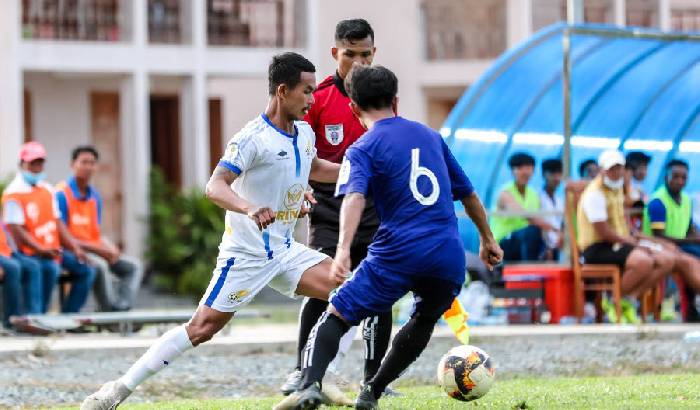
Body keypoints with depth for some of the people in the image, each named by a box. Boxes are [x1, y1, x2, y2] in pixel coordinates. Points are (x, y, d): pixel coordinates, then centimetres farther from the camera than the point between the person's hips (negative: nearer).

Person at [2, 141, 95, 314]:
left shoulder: (47, 190, 16)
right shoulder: (14, 193, -9)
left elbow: (58, 223, 14)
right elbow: (17, 230, -16)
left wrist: (75, 248, 2)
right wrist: (41, 250, -26)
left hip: (52, 249, 8)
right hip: (27, 252, -8)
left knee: (85, 270, -1)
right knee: (49, 268, -35)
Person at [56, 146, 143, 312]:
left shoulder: (94, 196, 13)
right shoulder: (62, 194, -11)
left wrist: (109, 248, -5)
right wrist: (96, 249, -17)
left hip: (95, 250, 9)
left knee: (133, 266, -4)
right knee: (100, 266, -35)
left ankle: (122, 309, -19)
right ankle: (109, 310, -29)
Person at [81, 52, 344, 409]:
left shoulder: (305, 133, 7)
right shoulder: (252, 138, -18)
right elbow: (215, 186, -29)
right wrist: (249, 209, -47)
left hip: (284, 251, 7)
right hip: (245, 254, -7)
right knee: (203, 327, -10)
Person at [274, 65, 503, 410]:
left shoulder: (362, 150, 3)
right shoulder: (430, 136, 19)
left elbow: (354, 197, -16)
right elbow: (468, 195, 26)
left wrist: (343, 249, -29)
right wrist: (487, 240, 38)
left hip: (399, 254, -4)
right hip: (450, 258, 4)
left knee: (336, 316, 3)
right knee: (425, 320, 29)